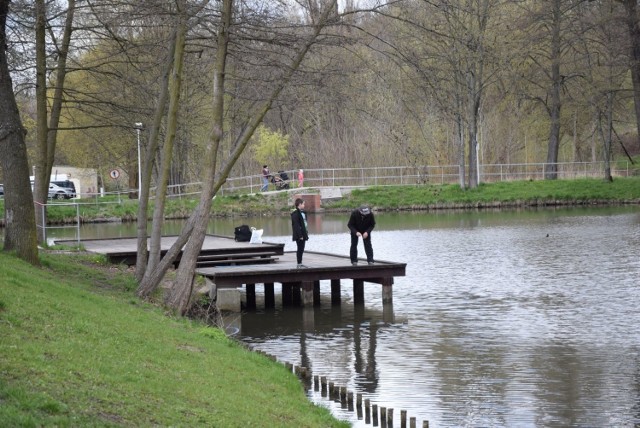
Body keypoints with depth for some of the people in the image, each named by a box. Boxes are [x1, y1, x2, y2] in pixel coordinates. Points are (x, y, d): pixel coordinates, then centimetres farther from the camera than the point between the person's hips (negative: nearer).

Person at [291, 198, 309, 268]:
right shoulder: (296, 214, -16)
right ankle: (299, 264, 1)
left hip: (303, 234, 9)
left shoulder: (302, 212, 13)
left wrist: (306, 233, 17)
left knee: (301, 249, 12)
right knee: (300, 249, -4)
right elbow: (296, 225, -20)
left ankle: (300, 263, 19)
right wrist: (300, 235, -22)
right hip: (299, 235, -9)